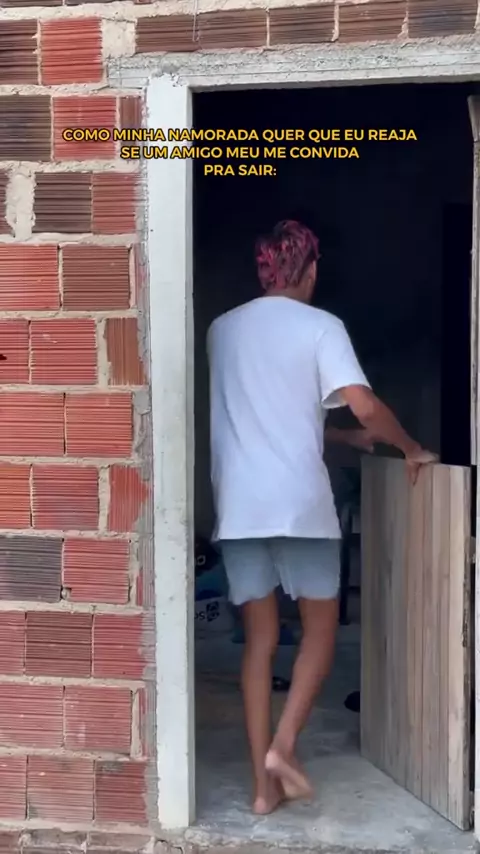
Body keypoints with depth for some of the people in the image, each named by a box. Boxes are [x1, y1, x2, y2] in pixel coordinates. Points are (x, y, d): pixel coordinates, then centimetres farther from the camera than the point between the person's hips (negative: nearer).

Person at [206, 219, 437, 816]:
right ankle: (283, 745, 1)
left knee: (259, 639, 10)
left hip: (237, 507, 4)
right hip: (298, 502, -4)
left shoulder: (222, 329, 14)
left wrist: (346, 439, 28)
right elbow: (364, 405, -13)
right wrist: (411, 448, 5)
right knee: (320, 626, 14)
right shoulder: (320, 326, -2)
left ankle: (263, 783, 12)